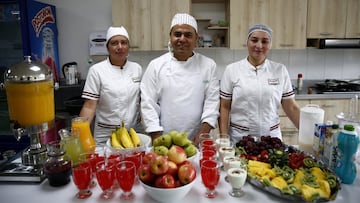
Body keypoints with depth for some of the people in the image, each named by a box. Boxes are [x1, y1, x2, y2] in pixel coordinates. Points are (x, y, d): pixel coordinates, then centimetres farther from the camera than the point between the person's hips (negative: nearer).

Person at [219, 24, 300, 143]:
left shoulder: (280, 70, 1)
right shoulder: (231, 70, -4)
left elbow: (291, 108, 4)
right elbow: (224, 107, -3)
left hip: (271, 137, 2)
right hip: (239, 137, -1)